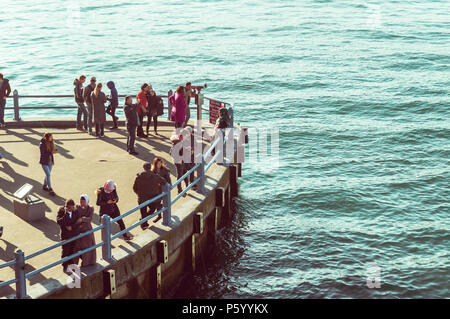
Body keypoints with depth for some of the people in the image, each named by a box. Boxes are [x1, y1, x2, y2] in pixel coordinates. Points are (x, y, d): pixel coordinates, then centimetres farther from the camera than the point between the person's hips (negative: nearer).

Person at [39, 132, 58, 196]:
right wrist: (51, 153, -27)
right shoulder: (42, 144, -18)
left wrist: (54, 151, -13)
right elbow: (43, 154, -21)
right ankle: (50, 189, -6)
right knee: (48, 175, -11)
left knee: (48, 174, 16)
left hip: (50, 161, 7)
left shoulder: (51, 143, 1)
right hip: (44, 162, -7)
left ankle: (45, 186, 36)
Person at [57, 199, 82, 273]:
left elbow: (78, 222, -7)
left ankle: (71, 264, 30)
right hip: (65, 235, -3)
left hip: (75, 235, 3)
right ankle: (65, 266, 22)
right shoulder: (61, 211, -12)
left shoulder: (76, 211, -4)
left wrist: (71, 227, -20)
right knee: (65, 251, 6)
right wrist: (65, 214, -32)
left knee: (73, 250, 13)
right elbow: (59, 222, -25)